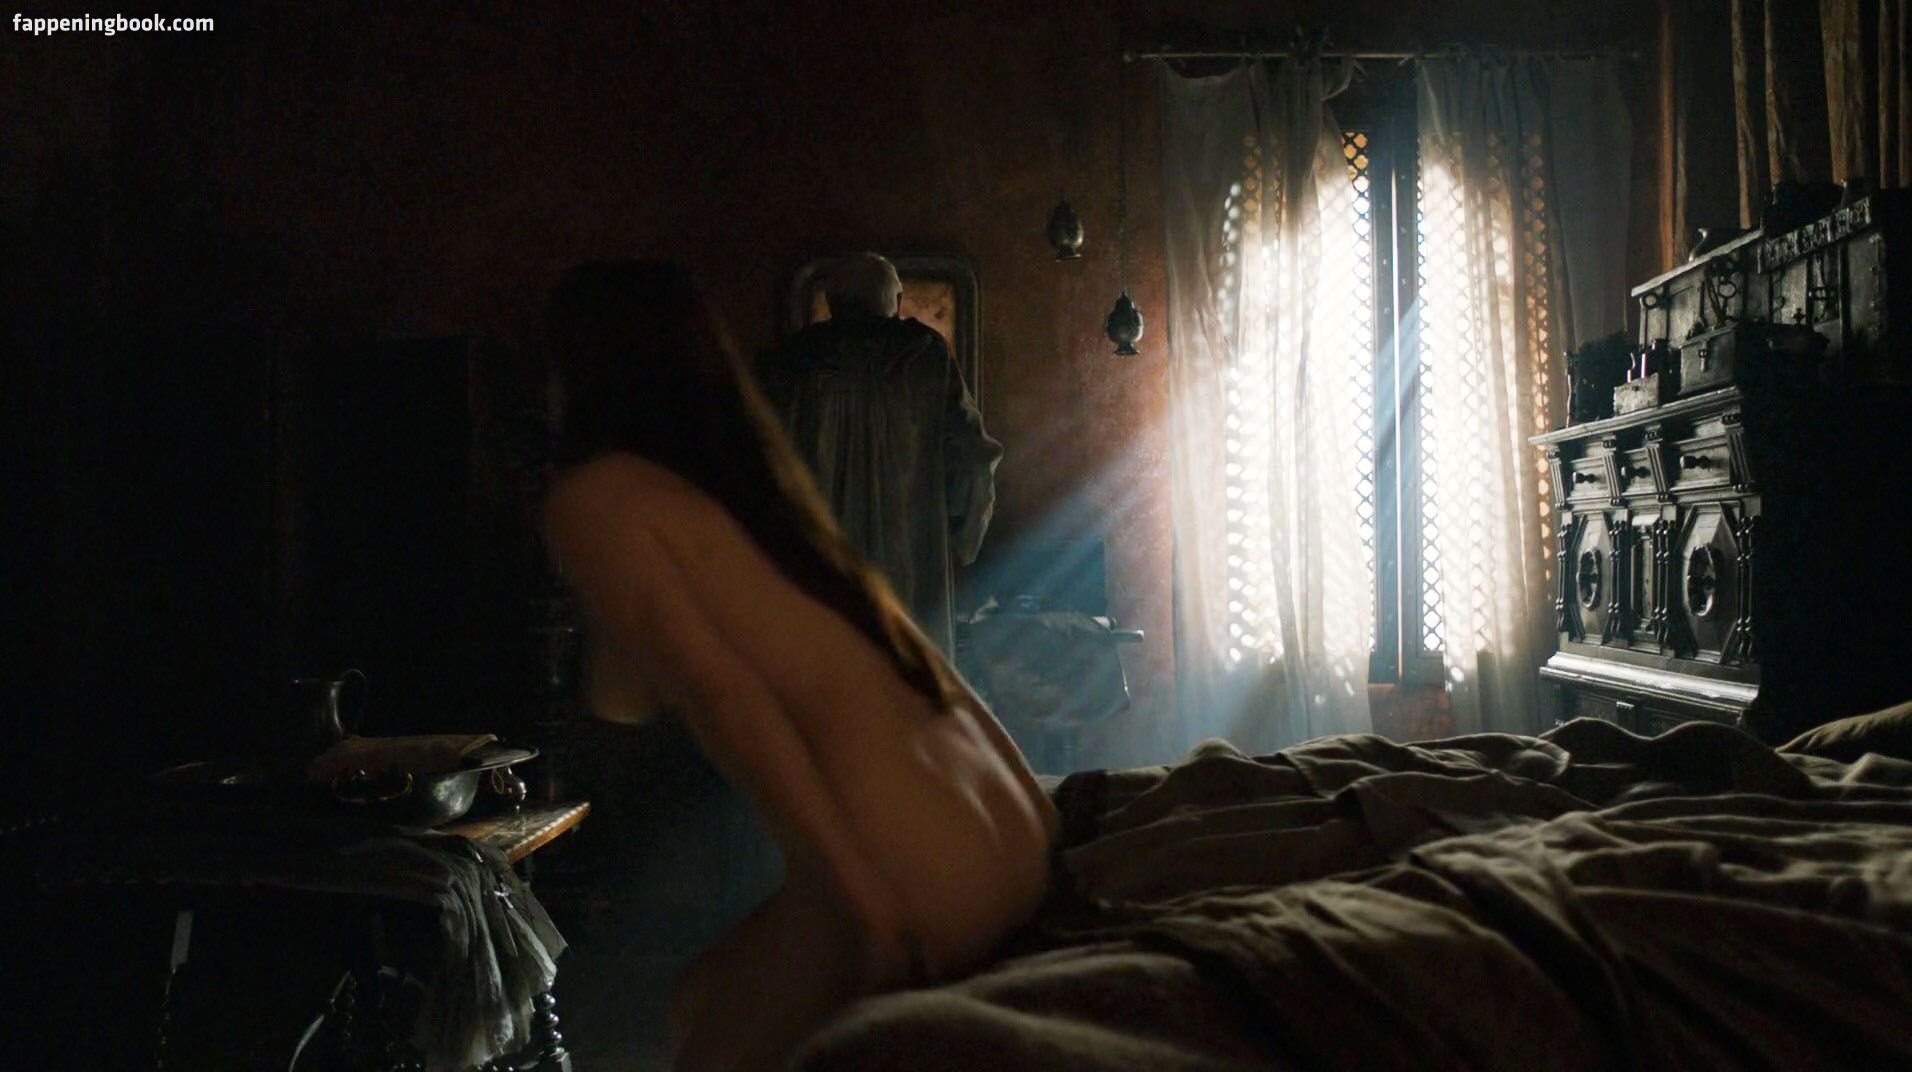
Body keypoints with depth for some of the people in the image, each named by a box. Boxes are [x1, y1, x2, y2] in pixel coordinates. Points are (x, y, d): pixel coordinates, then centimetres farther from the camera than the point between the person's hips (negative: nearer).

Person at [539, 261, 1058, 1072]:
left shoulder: (593, 497, 0)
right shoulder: (745, 475, 21)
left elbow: (717, 693, -15)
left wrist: (857, 893, -17)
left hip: (909, 879, -8)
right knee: (704, 1001, 25)